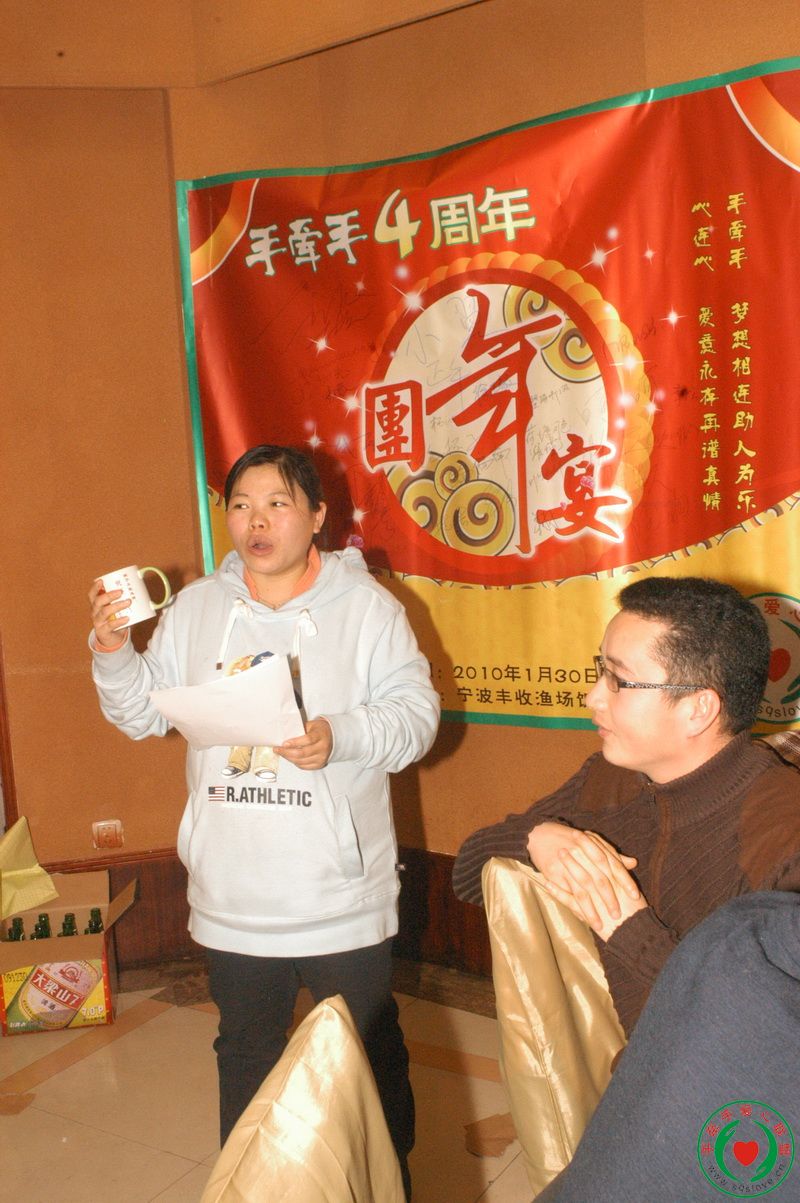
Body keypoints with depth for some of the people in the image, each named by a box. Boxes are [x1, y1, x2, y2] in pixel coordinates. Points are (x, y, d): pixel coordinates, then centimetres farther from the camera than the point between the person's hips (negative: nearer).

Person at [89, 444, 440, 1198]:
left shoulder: (365, 604, -6)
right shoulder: (195, 608, 4)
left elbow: (416, 714, -11)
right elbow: (144, 714, 7)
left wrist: (341, 736, -28)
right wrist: (112, 652, -10)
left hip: (341, 897, -3)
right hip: (232, 899, 3)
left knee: (370, 1052, 15)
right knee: (245, 1052, 23)